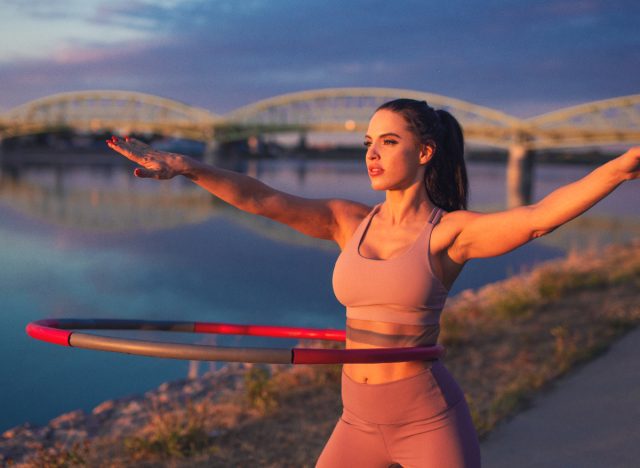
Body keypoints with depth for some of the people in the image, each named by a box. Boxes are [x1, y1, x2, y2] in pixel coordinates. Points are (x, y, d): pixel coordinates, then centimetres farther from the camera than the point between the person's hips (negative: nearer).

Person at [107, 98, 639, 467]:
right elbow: (261, 198, -4)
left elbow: (540, 215, -25)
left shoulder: (451, 232, -10)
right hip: (360, 421, 5)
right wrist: (186, 166, -16)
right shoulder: (348, 221, 4)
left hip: (430, 420, -5)